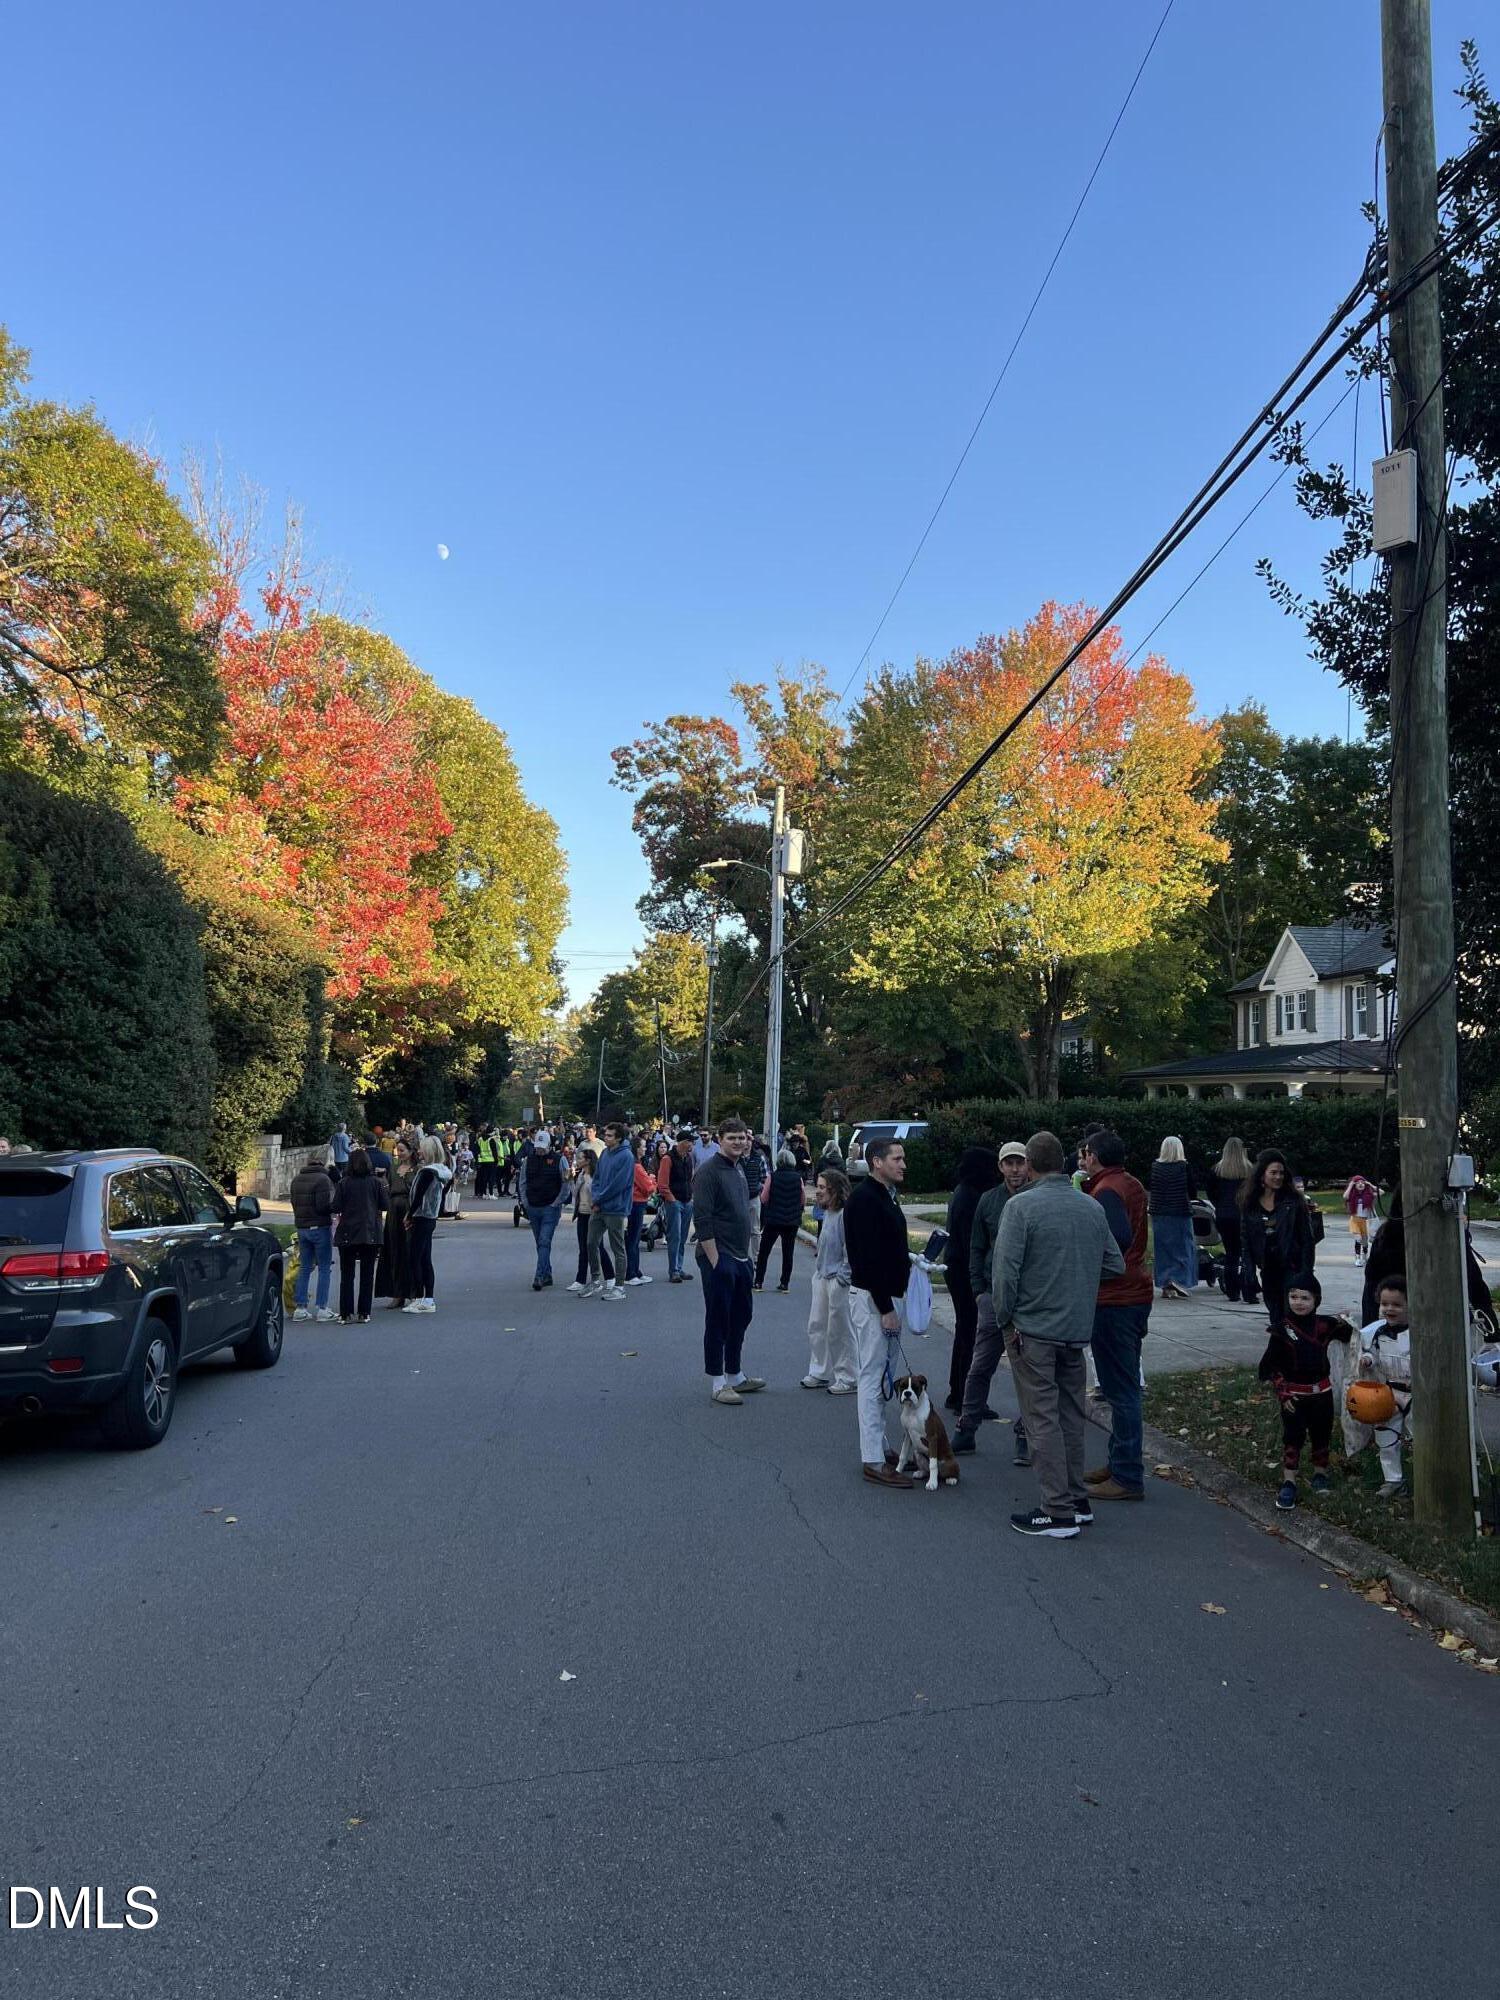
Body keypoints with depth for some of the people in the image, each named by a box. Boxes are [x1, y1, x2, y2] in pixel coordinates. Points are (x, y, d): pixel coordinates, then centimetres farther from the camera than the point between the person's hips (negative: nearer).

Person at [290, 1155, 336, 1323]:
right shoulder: (323, 1179, -12)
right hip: (320, 1227, -7)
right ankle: (322, 1308, -2)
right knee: (324, 1268, 0)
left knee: (304, 1268, 12)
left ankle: (300, 1307, 11)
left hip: (301, 1227, 7)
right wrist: (336, 1208, -2)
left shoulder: (296, 1180, 12)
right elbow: (323, 1206, -20)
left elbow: (294, 1204, 16)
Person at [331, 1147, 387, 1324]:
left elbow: (336, 1208, -8)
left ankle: (346, 1314, 5)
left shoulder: (343, 1184, -7)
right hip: (371, 1234, 1)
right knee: (367, 1275, 8)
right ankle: (363, 1314, 8)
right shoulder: (376, 1182, -3)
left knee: (347, 1275, 7)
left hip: (347, 1234, -1)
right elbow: (383, 1206, 2)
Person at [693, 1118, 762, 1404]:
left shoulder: (738, 1170, 14)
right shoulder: (709, 1171, -14)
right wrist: (714, 1260, -21)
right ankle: (717, 1382, 10)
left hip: (740, 1258, 9)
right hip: (718, 1259, -9)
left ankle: (734, 1375, 29)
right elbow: (702, 1220, -19)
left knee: (742, 1315, 16)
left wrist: (745, 1253, 17)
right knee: (718, 1320, 0)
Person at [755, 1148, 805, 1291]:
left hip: (773, 1220, -1)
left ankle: (758, 1282, 9)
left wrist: (763, 1188, 12)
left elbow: (764, 1199, -6)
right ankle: (785, 1283, 10)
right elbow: (802, 1201, 2)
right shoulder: (798, 1178, -4)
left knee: (764, 1252, 9)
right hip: (792, 1221, 1)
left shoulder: (772, 1177, -8)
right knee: (788, 1253, 9)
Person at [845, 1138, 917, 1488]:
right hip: (871, 1298, -10)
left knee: (881, 1376, 16)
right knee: (872, 1376, -5)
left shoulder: (888, 1196, 14)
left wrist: (907, 1259, 9)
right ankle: (873, 1461, 0)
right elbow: (867, 1258, -22)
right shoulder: (864, 1198, -18)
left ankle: (880, 1448, 25)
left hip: (886, 1295, 10)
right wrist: (886, 1308, -22)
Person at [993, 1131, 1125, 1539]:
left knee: (1043, 1418, 1)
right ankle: (1077, 1500, 26)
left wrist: (1005, 1318, -3)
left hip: (1033, 1329, -6)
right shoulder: (1092, 1207, 3)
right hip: (1078, 1330, 6)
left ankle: (1059, 1512, 4)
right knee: (1072, 1416, 17)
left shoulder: (1021, 1206, -13)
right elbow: (1115, 1265, 8)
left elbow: (1006, 1270, -16)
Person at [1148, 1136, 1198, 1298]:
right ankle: (1177, 1280, -8)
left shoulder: (1155, 1166, -2)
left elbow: (1151, 1188, 5)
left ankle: (1165, 1285, 12)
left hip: (1159, 1213, 3)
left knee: (1162, 1249, 10)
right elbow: (1193, 1191, -3)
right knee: (1183, 1247, 7)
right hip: (1181, 1213, -3)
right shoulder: (1184, 1167, -9)